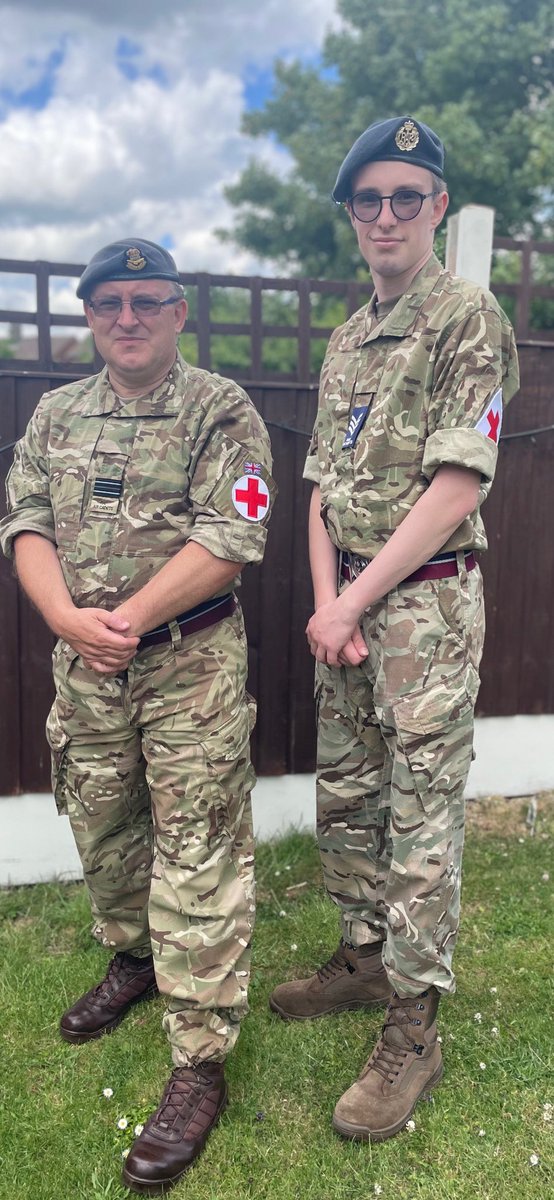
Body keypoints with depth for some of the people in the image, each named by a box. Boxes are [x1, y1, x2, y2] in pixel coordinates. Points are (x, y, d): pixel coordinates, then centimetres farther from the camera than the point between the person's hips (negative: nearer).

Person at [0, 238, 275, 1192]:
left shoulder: (221, 410, -4)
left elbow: (231, 538, -14)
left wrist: (132, 617, -18)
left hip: (192, 664, -5)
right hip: (83, 664, 6)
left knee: (196, 858, -2)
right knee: (103, 832, 19)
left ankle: (200, 1062, 10)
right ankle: (133, 959, 44)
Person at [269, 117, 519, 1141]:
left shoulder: (469, 320, -7)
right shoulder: (348, 339, 15)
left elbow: (454, 491, -16)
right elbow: (324, 488, 12)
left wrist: (354, 602, -14)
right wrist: (325, 600, -2)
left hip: (427, 604, -7)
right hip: (346, 606, 8)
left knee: (420, 820, 1)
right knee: (343, 800, 16)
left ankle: (414, 1029, 17)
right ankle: (363, 959, 36)